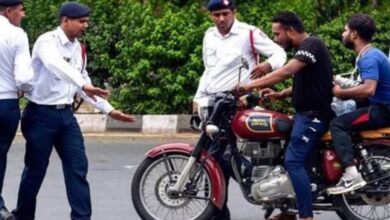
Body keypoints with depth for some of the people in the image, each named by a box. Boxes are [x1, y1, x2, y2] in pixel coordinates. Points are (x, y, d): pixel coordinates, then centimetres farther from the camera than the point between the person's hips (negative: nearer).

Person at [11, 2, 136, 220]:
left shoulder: (77, 48, 10)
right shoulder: (47, 42, -15)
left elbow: (83, 81, 19)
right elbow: (57, 66, -37)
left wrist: (109, 109, 15)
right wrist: (84, 85, -51)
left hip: (65, 114, 7)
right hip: (42, 114, -7)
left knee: (78, 167, 0)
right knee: (36, 169, 3)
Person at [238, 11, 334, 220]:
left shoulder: (312, 44, -15)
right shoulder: (303, 49, 18)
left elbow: (286, 71, -27)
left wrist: (251, 85, -26)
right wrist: (279, 95, 7)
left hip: (313, 115, -11)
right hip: (305, 113, 11)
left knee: (294, 162, -18)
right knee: (292, 161, 13)